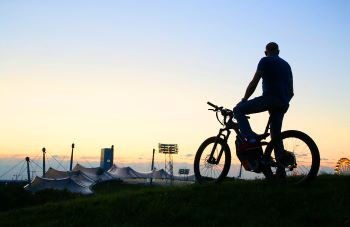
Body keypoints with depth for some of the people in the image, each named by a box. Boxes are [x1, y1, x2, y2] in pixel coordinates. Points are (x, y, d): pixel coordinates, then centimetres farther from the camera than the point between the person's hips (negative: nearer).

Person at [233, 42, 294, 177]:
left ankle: (251, 138, -20)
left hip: (269, 98, -7)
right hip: (283, 104, 7)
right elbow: (291, 92, 26)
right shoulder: (286, 65, 28)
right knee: (276, 134, 12)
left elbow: (254, 83, -2)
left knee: (238, 110, 0)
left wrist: (243, 100, 6)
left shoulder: (265, 61, 6)